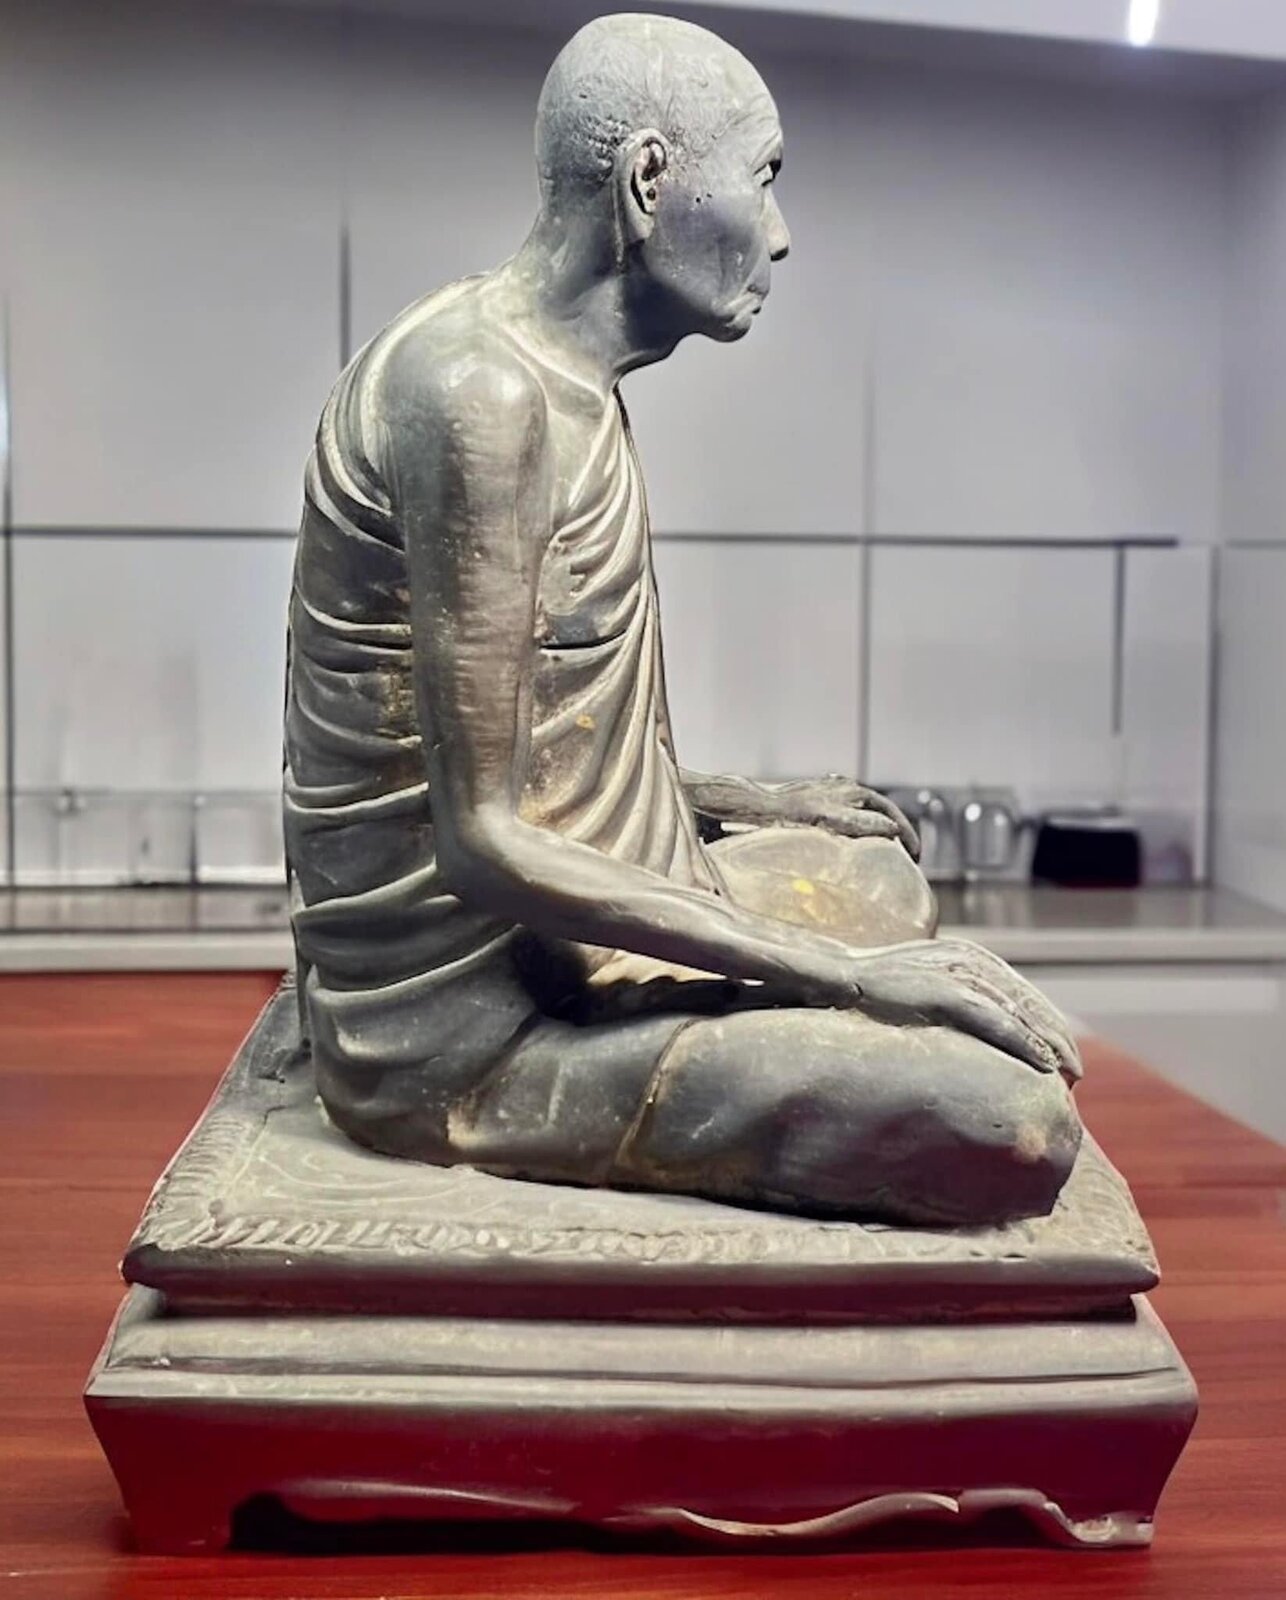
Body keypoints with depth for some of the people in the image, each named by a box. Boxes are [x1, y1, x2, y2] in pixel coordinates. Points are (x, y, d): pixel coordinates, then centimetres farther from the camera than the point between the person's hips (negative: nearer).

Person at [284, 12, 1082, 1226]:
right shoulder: (483, 390, -21)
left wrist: (755, 805, 23)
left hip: (542, 942, 10)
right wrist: (850, 974, -22)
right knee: (1016, 1124, -21)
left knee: (882, 874, 29)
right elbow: (483, 839, -24)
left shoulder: (560, 385, 9)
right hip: (468, 1022, -10)